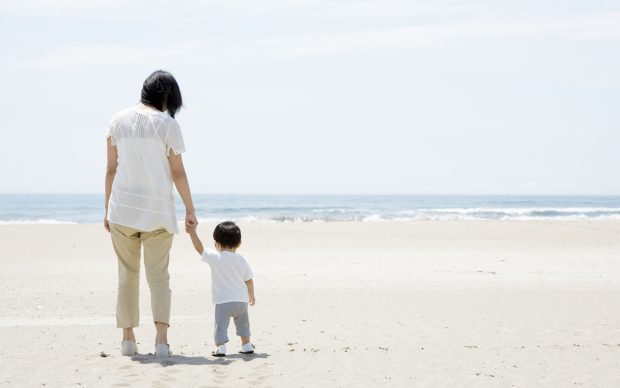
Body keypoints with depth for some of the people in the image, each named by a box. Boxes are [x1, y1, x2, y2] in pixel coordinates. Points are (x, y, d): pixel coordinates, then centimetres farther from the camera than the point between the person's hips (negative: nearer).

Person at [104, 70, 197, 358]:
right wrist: (190, 210, 4)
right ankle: (161, 339, -10)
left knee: (127, 276, 12)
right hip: (158, 208, -2)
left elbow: (111, 169, 5)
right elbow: (178, 173, -4)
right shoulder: (167, 124, -6)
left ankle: (128, 339, 14)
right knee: (158, 275, 3)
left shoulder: (118, 121, 3)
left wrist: (107, 209, 12)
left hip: (122, 208, 2)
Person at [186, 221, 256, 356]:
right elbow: (249, 280, 9)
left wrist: (192, 232, -1)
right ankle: (246, 345, 27)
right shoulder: (241, 260, 3)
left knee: (221, 323, -2)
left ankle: (220, 346, -15)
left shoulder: (215, 257, -9)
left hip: (223, 301, -4)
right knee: (242, 323, 22)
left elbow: (199, 248, -7)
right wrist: (251, 296, 23)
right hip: (241, 300, 4)